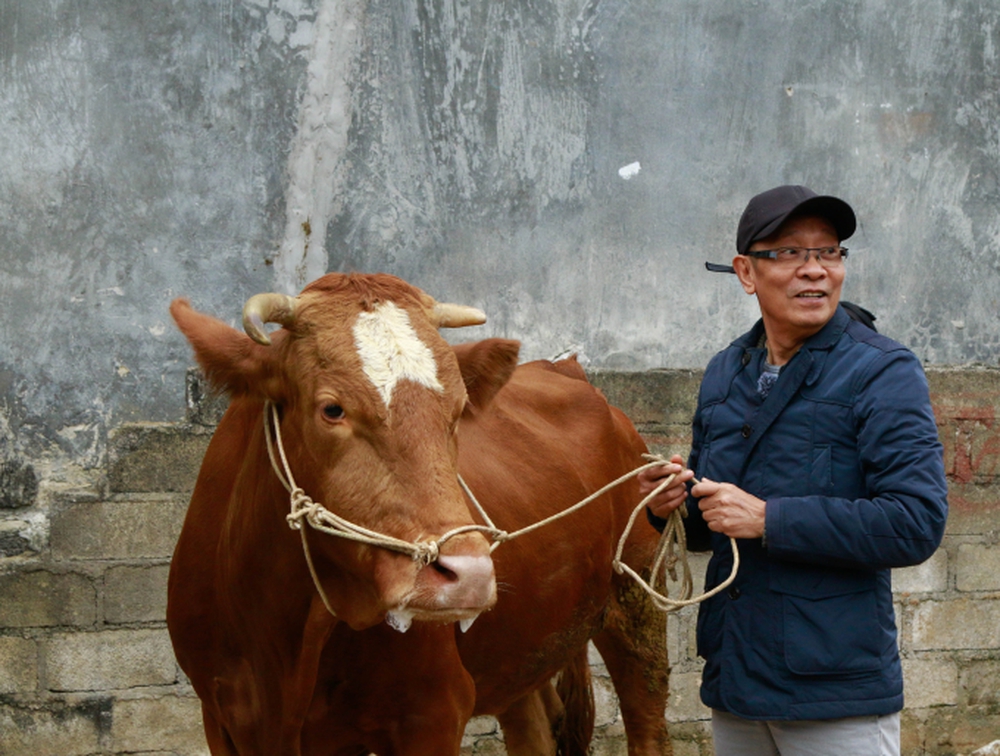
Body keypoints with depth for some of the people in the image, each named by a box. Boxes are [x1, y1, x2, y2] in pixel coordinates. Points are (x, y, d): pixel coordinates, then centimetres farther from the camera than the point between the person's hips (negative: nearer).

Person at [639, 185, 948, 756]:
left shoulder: (883, 372, -9)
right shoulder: (725, 374, 12)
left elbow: (919, 523, -19)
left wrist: (770, 520, -21)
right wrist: (672, 506, -2)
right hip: (734, 681, 6)